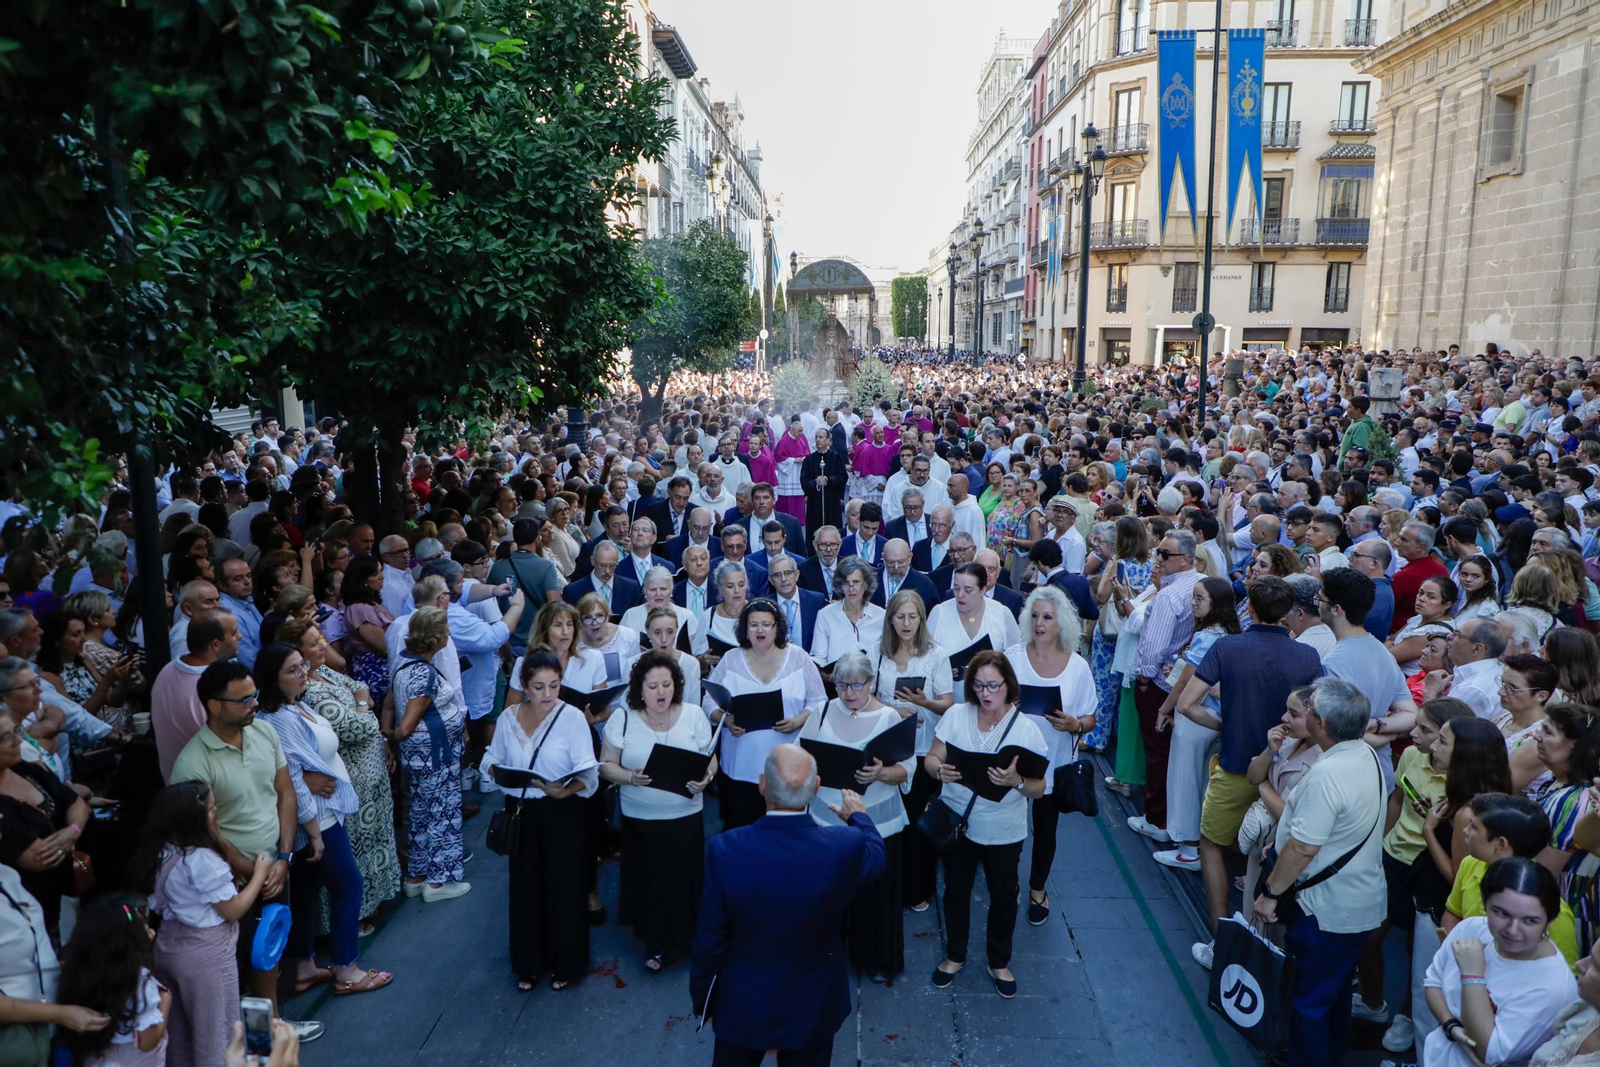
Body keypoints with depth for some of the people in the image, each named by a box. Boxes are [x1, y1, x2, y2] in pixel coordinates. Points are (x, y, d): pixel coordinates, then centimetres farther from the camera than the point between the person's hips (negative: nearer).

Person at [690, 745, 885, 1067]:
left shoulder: (726, 849, -28)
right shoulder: (846, 846, -26)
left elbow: (710, 940, -16)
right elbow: (876, 854, 1)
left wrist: (702, 999, 2)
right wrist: (859, 816, 22)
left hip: (742, 1005, 0)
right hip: (813, 1005, 1)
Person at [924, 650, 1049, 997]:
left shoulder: (1026, 729, -14)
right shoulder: (955, 715, -10)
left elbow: (1039, 789, -12)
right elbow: (930, 759, -5)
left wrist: (1015, 781, -33)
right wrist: (939, 770, -28)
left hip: (1003, 832, -1)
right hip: (957, 823, 1)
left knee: (1004, 897, 15)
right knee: (956, 891, 18)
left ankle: (999, 962, 39)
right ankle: (955, 955, 40)